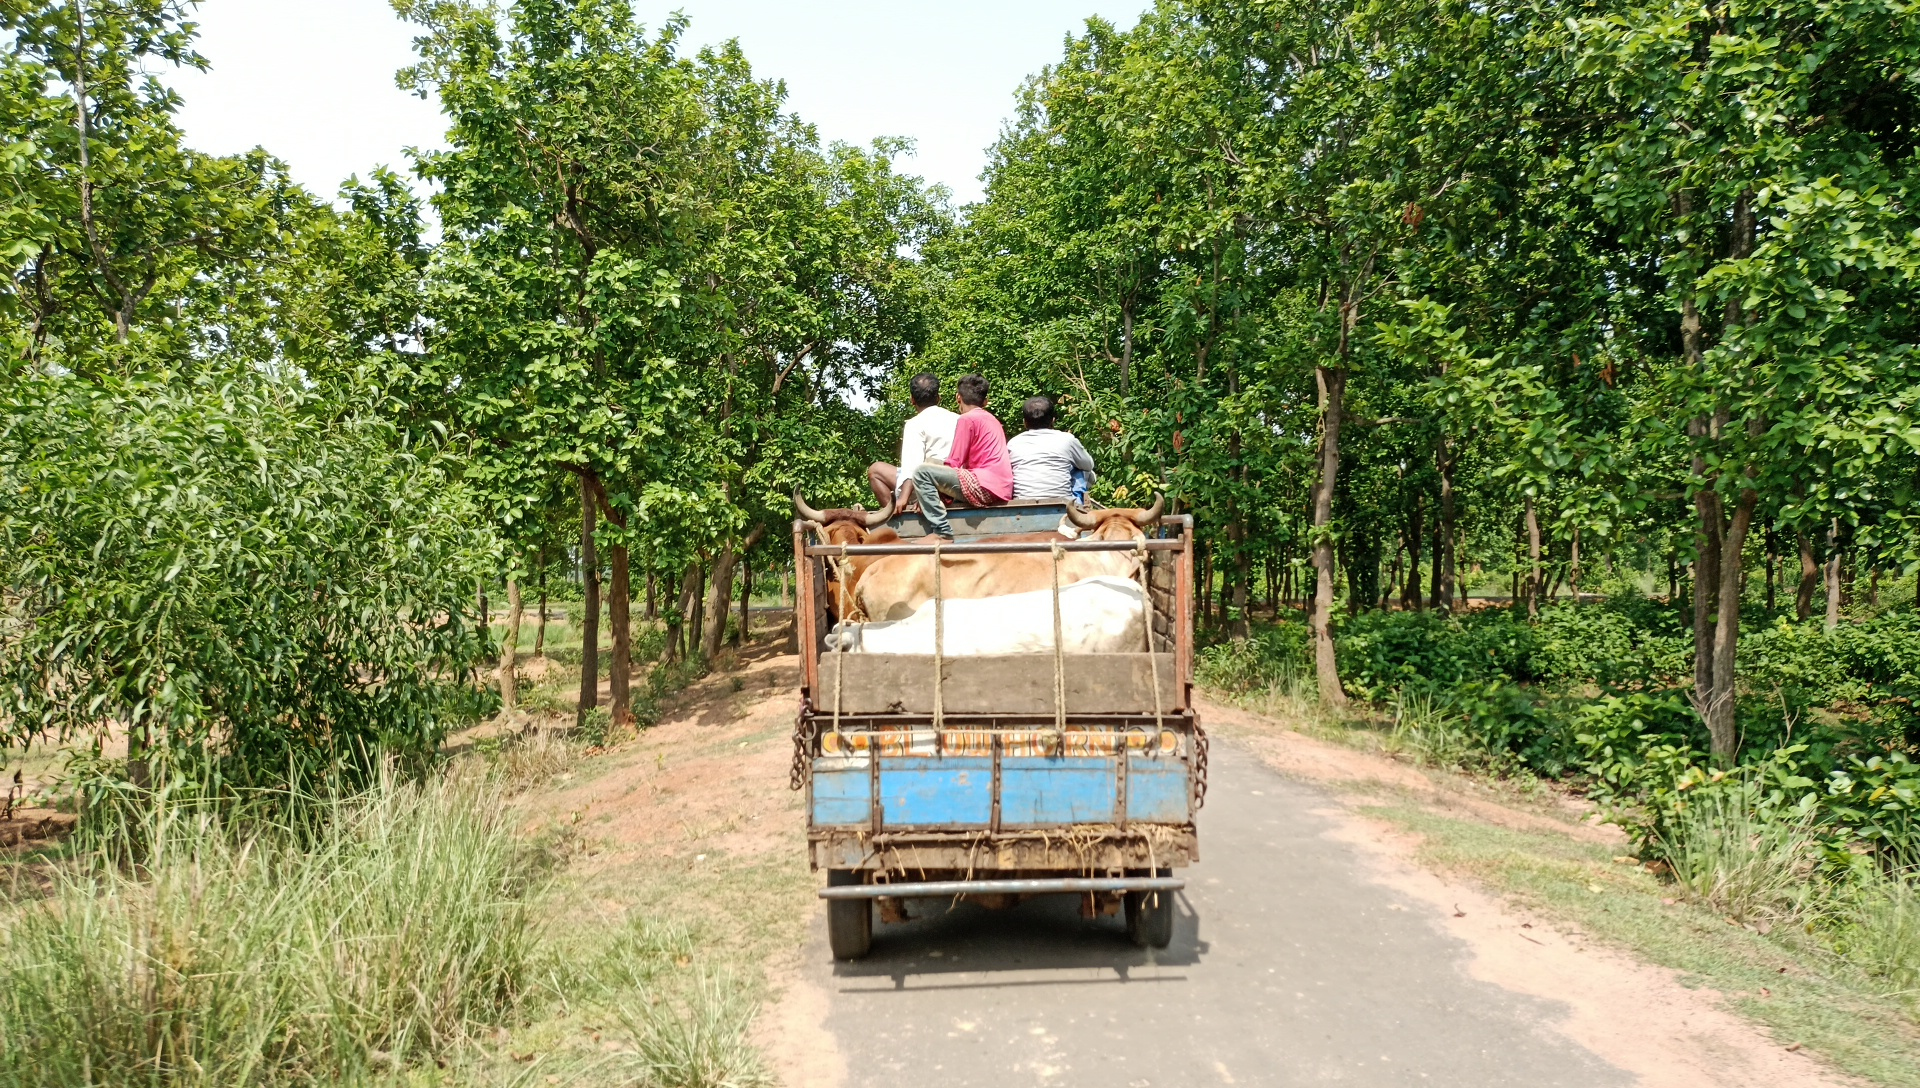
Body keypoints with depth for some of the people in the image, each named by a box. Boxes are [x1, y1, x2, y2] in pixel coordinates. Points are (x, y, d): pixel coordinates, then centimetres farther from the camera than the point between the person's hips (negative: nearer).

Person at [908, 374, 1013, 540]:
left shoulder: (967, 419, -3)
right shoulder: (993, 420, 23)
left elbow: (954, 463, -5)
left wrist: (927, 494, 5)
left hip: (984, 488, -9)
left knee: (922, 472, -11)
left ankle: (942, 532, -17)